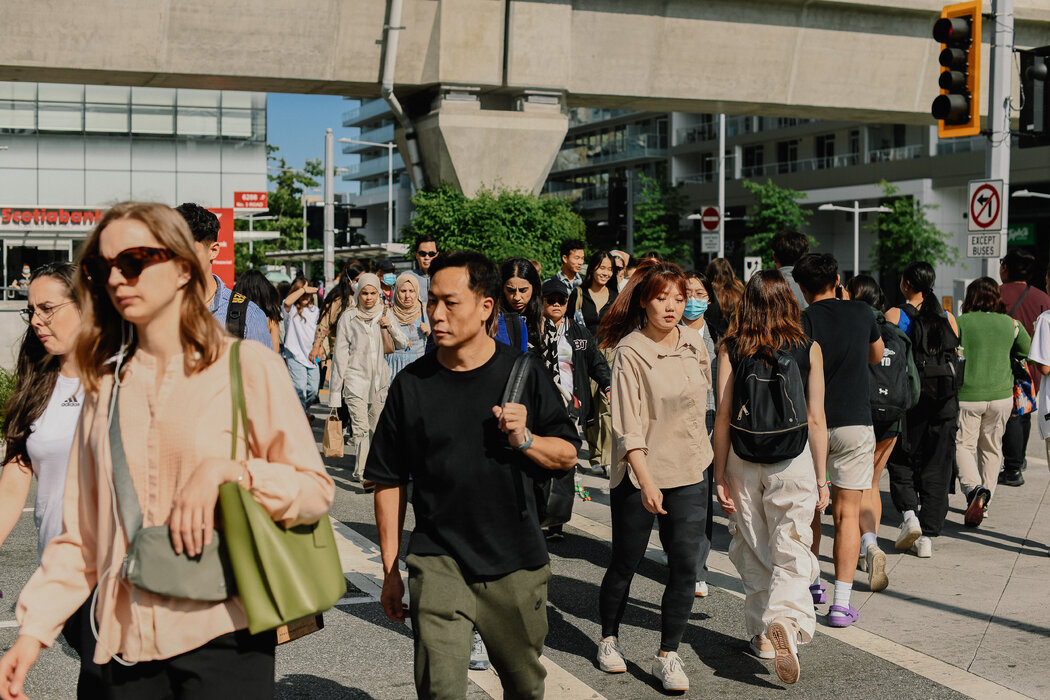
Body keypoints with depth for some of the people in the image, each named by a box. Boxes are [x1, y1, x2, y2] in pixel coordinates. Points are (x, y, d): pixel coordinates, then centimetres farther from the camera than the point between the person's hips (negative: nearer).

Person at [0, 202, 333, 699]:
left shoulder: (247, 365, -3)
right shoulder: (105, 383, 9)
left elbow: (316, 490, -4)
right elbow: (81, 531, 10)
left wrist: (226, 470, -18)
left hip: (222, 638, -3)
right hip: (125, 641, 4)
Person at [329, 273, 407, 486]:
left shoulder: (385, 314, 8)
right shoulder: (348, 318, -1)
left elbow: (403, 344, 12)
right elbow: (340, 353, 1)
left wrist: (391, 327, -8)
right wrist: (335, 388, 0)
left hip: (380, 380, 4)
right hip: (355, 379, -4)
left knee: (375, 427, 9)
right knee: (360, 427, -14)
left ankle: (364, 468, 24)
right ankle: (363, 474, -21)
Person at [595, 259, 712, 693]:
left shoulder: (694, 344, 3)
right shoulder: (630, 352, -13)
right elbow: (628, 426, -18)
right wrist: (647, 481, -26)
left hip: (688, 473, 4)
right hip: (638, 476, -4)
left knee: (684, 565, -1)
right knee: (625, 563, 9)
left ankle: (668, 656, 10)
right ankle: (609, 639, 31)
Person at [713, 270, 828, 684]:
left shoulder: (731, 348, -2)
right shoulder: (808, 349, -2)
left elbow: (723, 416, -3)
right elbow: (815, 419, -1)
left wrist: (720, 476, 3)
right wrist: (821, 479, 6)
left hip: (743, 459, 1)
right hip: (793, 460, -1)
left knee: (753, 552, 15)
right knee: (791, 551, 1)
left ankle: (762, 633, 23)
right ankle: (784, 621, -24)